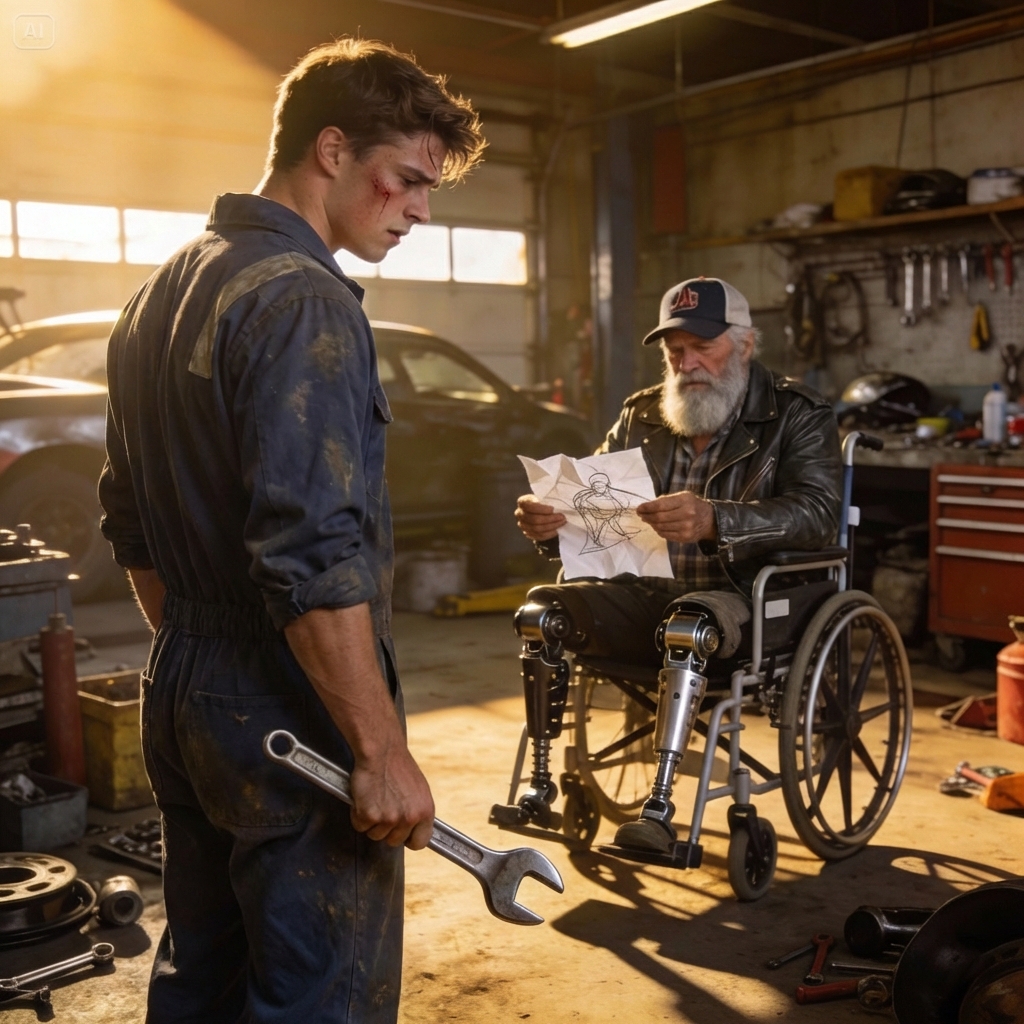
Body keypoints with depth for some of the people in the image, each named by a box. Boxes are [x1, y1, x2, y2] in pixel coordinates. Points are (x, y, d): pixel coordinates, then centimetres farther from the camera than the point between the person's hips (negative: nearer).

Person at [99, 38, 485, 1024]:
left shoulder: (160, 293, 13)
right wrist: (381, 752, -20)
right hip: (293, 721, -9)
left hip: (180, 698, 10)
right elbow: (313, 559, -25)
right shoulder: (304, 302, -17)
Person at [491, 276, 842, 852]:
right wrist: (549, 521, -12)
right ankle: (540, 787, -13)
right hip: (650, 594, 5)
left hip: (747, 601, -5)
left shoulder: (798, 416, 0)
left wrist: (715, 521, -35)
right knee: (546, 607, -18)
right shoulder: (643, 415, 14)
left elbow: (817, 513, -17)